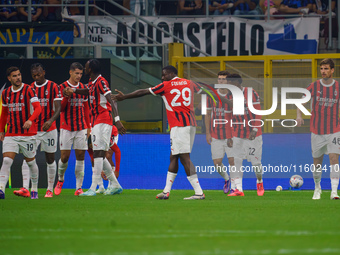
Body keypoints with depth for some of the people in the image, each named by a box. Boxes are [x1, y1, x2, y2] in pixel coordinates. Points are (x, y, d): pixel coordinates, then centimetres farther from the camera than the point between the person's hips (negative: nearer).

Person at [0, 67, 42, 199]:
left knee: (30, 162, 9)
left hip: (28, 134, -3)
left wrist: (30, 120, -35)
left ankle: (34, 189, 27)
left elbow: (38, 108, -17)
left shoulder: (28, 90, -7)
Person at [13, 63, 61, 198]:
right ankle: (25, 189, -17)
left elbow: (58, 108, -10)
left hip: (49, 129, -3)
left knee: (50, 159, 5)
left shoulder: (53, 87, -4)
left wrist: (50, 120, -26)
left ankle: (50, 190, 16)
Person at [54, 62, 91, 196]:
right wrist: (67, 96, -22)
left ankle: (79, 187, 1)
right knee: (64, 157, -3)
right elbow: (60, 108, -7)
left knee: (80, 157, -2)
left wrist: (88, 126, 13)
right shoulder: (62, 87, -1)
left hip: (81, 128, 3)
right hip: (66, 128, -3)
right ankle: (60, 180, 23)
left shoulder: (83, 88, 10)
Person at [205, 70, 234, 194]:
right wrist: (207, 133, 4)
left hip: (231, 136, -2)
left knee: (232, 161, -6)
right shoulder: (212, 96, 1)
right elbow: (208, 114, 10)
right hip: (215, 136, 2)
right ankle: (226, 179, 30)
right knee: (217, 164, 0)